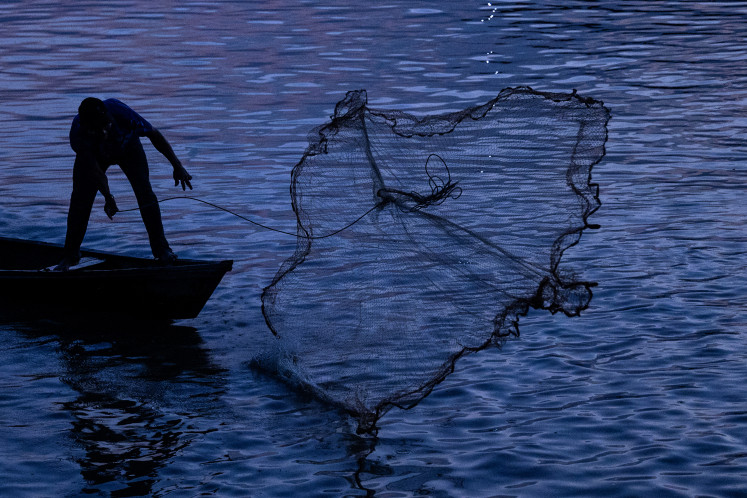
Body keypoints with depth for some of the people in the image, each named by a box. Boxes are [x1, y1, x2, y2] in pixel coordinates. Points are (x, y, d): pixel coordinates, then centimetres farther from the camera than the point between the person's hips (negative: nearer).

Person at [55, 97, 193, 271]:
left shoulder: (121, 113, -43)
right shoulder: (78, 133, -40)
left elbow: (154, 135, -29)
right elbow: (94, 170, -35)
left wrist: (177, 166, -25)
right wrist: (107, 197, -48)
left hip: (128, 147, 0)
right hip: (94, 154, 0)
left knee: (144, 192, -15)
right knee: (80, 197, -8)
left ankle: (161, 248, -4)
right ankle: (70, 255, 6)